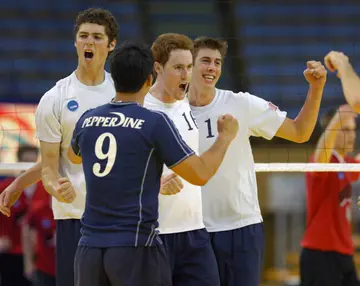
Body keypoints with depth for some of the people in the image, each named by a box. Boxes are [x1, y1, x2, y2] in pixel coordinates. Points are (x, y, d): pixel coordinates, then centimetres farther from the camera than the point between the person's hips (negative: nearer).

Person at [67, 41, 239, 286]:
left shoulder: (87, 120, 7)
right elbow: (199, 174, -8)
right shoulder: (155, 122, -9)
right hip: (136, 247, -5)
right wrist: (225, 137, 8)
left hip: (90, 247, 5)